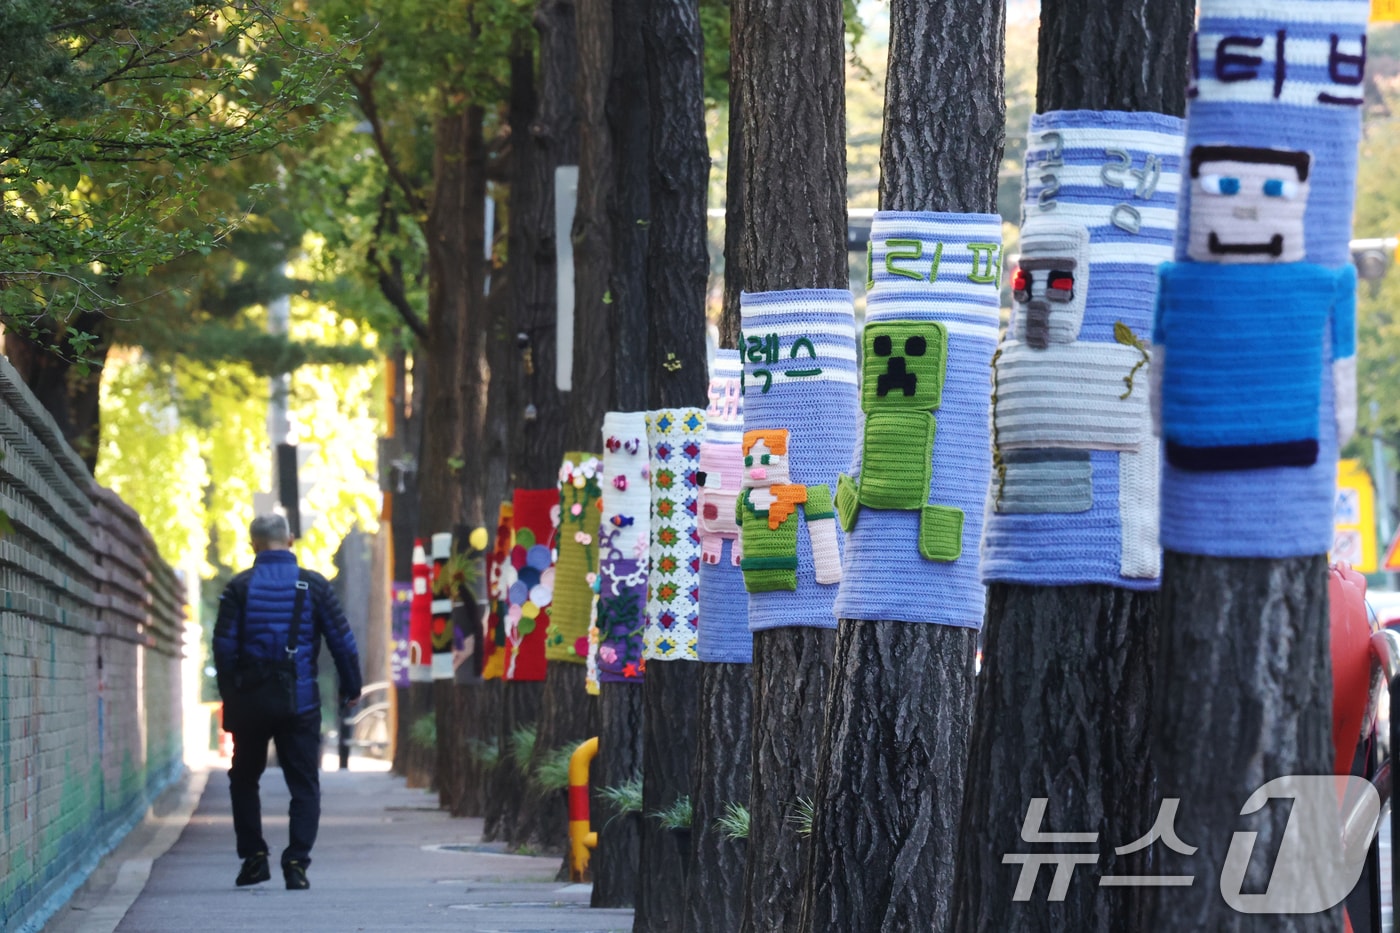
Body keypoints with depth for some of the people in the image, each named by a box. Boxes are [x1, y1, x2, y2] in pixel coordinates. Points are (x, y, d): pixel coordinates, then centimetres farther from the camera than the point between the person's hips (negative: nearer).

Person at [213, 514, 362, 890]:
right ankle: (296, 863, -6)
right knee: (304, 784, 5)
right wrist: (350, 686, 10)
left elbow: (224, 645, -4)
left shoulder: (240, 587, -2)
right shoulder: (314, 584, 0)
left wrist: (229, 692, 4)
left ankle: (254, 856, 12)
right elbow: (342, 640, 0)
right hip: (301, 700, 0)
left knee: (244, 780, 17)